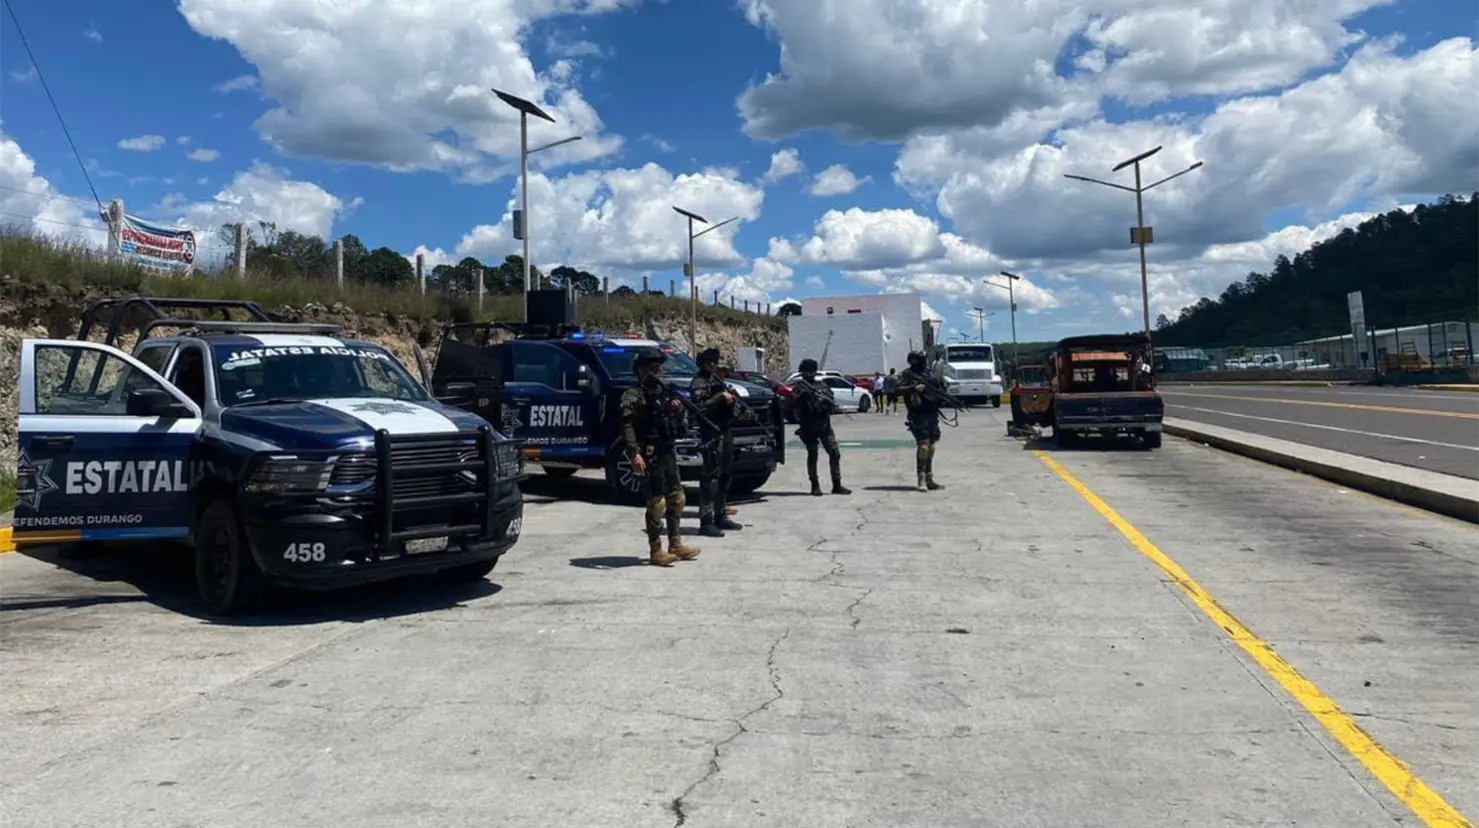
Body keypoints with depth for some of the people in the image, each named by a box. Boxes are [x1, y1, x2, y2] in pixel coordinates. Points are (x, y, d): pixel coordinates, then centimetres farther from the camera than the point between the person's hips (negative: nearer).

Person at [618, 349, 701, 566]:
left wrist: (677, 408, 6)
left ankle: (675, 545, 24)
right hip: (651, 456, -9)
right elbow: (627, 426, -23)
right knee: (657, 503, -7)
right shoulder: (634, 396, -11)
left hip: (668, 452, 9)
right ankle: (655, 551, 1)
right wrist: (635, 453, -34)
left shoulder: (663, 391, 16)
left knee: (677, 498, 13)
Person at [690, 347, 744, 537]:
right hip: (712, 433, -10)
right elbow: (700, 408, -21)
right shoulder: (699, 383, -9)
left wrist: (730, 397, 11)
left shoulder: (718, 379, 20)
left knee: (725, 475, 14)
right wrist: (721, 397, -19)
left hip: (725, 430, 10)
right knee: (711, 476, -12)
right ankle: (706, 521, -13)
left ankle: (720, 516, 24)